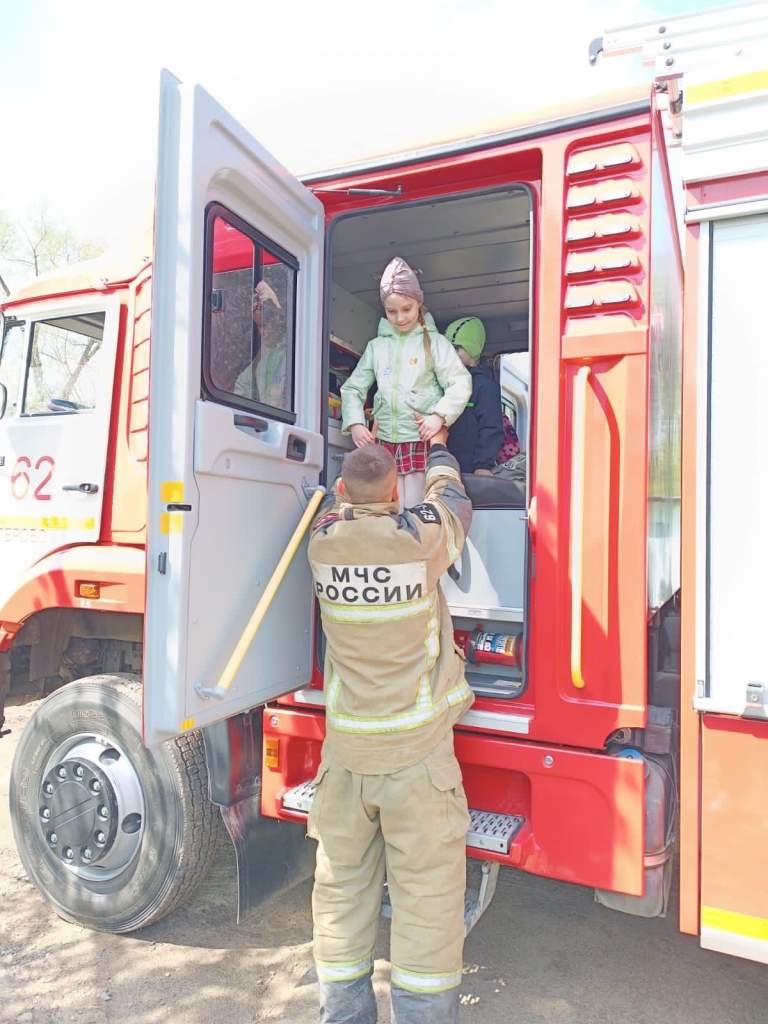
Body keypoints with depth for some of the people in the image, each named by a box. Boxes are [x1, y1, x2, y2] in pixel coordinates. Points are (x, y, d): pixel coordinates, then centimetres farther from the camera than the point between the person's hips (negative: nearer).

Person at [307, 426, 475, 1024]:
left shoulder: (323, 540, -4)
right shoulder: (422, 535, -13)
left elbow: (341, 505, 20)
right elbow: (454, 501, 10)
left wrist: (362, 446, 35)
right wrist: (439, 447, 29)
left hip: (345, 752, 4)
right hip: (417, 750, -3)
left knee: (342, 887, 17)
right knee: (427, 892, 10)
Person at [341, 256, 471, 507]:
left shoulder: (434, 342, 4)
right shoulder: (376, 346, 14)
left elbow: (460, 383, -3)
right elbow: (352, 388, 15)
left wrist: (439, 416, -16)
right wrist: (355, 423, -1)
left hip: (422, 441, -3)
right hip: (385, 442, 3)